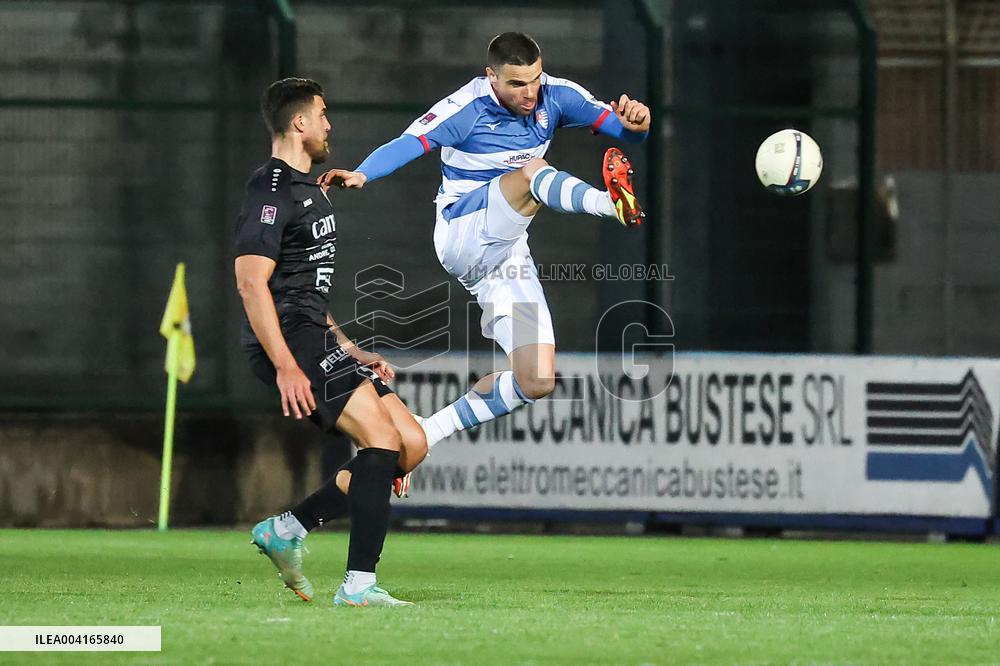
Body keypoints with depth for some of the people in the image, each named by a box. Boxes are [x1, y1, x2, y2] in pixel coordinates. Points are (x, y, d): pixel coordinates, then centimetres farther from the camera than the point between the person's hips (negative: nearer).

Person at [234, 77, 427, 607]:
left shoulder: (305, 190, 24)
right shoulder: (272, 191, -9)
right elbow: (251, 282, -19)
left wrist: (351, 353, 23)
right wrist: (285, 366, -25)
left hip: (318, 342, 10)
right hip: (290, 344, -10)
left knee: (412, 445, 2)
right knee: (382, 438, -21)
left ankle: (288, 528, 5)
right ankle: (358, 584, -24)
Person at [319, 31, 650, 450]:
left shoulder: (555, 97, 0)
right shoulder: (467, 109, -15)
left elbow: (620, 126, -2)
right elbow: (408, 144, -27)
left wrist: (635, 123, -27)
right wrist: (361, 174, -47)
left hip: (506, 252, 6)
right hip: (461, 235, -6)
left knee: (537, 382, -4)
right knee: (532, 172, -33)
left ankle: (429, 432, 7)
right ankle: (612, 203, -61)